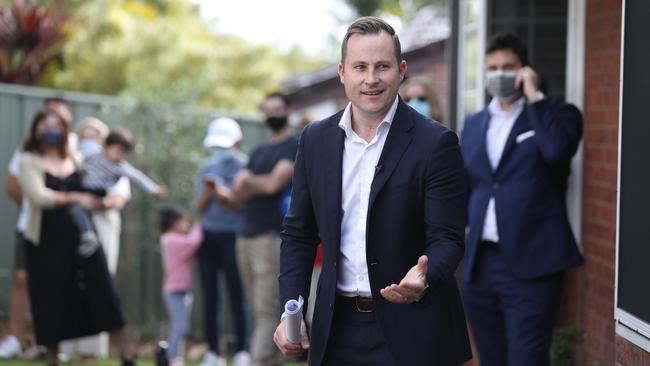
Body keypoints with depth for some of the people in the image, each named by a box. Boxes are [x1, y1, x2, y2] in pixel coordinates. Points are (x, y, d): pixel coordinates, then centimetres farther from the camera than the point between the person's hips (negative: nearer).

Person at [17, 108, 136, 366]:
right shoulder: (29, 161, 0)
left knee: (104, 295, -3)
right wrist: (75, 198, -14)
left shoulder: (76, 160, 12)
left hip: (82, 238, 3)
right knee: (51, 304, 3)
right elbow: (39, 196, -14)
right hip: (46, 241, -3)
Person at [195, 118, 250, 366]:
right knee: (210, 298, 1)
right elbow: (201, 207, 13)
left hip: (233, 236, -4)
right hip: (209, 235, 5)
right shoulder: (208, 169, 15)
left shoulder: (245, 167, 0)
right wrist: (208, 192, -7)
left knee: (237, 297, -5)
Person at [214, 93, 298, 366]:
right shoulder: (259, 152, 23)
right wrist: (226, 195, -5)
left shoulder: (296, 146, 0)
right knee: (259, 313, 6)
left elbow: (274, 183, -14)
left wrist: (246, 182, 2)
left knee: (267, 311, -12)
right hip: (246, 238, 7)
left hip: (272, 238, -7)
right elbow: (238, 196, 17)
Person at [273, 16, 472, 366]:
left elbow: (447, 239, -10)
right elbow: (298, 234, 10)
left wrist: (424, 278, -31)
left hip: (409, 331, -3)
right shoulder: (316, 139, 5)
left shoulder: (435, 143, -8)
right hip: (337, 328, 4)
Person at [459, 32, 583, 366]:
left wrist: (534, 96, -12)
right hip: (480, 264, 6)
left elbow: (556, 150, -21)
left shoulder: (557, 115, 2)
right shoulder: (474, 124, 17)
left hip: (530, 265, -5)